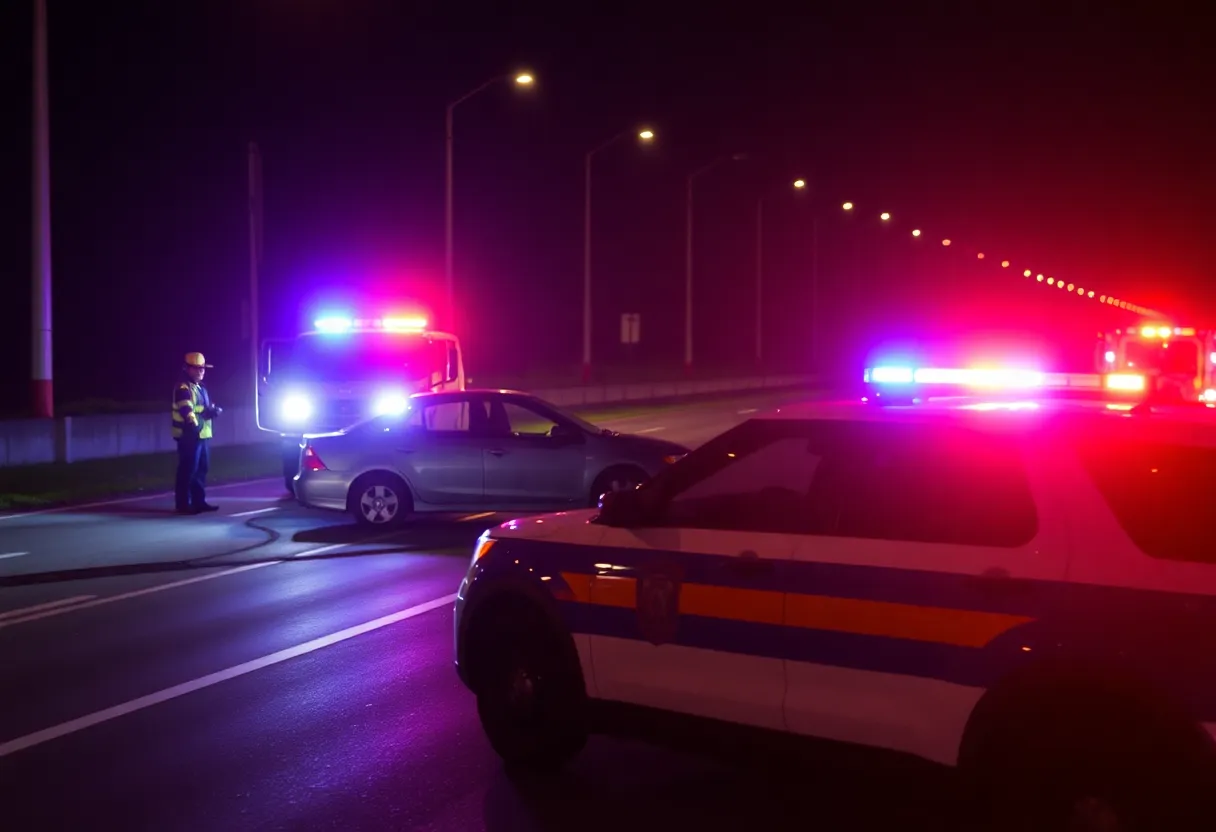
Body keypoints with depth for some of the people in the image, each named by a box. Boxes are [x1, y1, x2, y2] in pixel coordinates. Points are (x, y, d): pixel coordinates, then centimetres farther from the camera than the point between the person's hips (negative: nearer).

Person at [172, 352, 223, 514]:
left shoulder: (201, 388, 20)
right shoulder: (183, 388, -11)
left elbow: (206, 408, 23)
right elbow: (186, 410, -24)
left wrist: (214, 410, 1)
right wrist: (193, 424, -36)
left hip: (202, 435, 10)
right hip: (189, 435, -10)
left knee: (201, 470, 14)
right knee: (187, 471, -8)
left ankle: (199, 501, 21)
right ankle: (183, 504, -4)